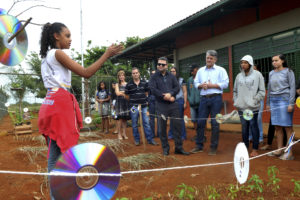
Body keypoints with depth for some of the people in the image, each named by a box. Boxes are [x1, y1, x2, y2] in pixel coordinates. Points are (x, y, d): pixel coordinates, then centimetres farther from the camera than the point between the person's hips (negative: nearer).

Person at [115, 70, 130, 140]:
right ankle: (119, 134, 1)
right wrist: (125, 92, -2)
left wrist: (121, 92, -5)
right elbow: (117, 93, -2)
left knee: (125, 118, 2)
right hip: (119, 102, -1)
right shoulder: (117, 84, 8)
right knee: (120, 118, -8)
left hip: (126, 102, 2)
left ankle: (124, 133, 10)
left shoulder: (127, 84, 10)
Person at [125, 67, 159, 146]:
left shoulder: (144, 83, 4)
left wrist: (145, 101, 6)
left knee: (146, 123, 4)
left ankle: (150, 139, 12)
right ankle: (137, 139, 21)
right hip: (134, 106, -1)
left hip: (144, 106, 1)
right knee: (135, 124, 8)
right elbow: (127, 96, 6)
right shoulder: (129, 85, -2)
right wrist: (133, 100, 7)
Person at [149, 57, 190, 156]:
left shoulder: (171, 76, 13)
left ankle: (178, 147, 14)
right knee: (162, 127, 3)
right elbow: (153, 90, -9)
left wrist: (170, 94, -16)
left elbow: (177, 87, 3)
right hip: (161, 105, -2)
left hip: (173, 104, 3)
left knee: (177, 125, 3)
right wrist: (165, 97, -14)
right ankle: (165, 148, 17)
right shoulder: (154, 77, 4)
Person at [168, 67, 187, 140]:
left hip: (179, 100, -3)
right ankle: (171, 134, 18)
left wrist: (185, 102, -6)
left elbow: (185, 92, 1)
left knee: (180, 118, 0)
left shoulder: (181, 80, 3)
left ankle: (183, 135, 9)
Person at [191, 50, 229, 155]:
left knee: (215, 123, -1)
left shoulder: (220, 70, 5)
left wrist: (211, 85, -9)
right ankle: (199, 146, 13)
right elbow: (196, 83, 14)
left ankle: (213, 147, 10)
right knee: (200, 122, 3)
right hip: (203, 98, 4)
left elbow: (225, 84, -4)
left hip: (216, 98, -3)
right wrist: (201, 85, -7)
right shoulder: (200, 70, 17)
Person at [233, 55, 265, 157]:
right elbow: (235, 91, 17)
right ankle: (245, 147, 21)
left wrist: (254, 100, -10)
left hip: (253, 107, -4)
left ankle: (255, 149, 11)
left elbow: (262, 91, -2)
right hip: (241, 107, 4)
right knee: (244, 127, 10)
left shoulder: (257, 75, -1)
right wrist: (236, 101, 7)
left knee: (253, 126, 0)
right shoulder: (239, 76, 11)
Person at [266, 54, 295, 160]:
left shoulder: (288, 71, 1)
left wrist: (291, 103, -11)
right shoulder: (271, 73, 14)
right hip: (273, 101, 5)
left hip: (284, 100, -5)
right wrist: (268, 103, 15)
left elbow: (292, 87, -4)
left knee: (287, 126, -3)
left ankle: (290, 152, 1)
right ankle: (279, 149, 13)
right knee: (277, 127, 6)